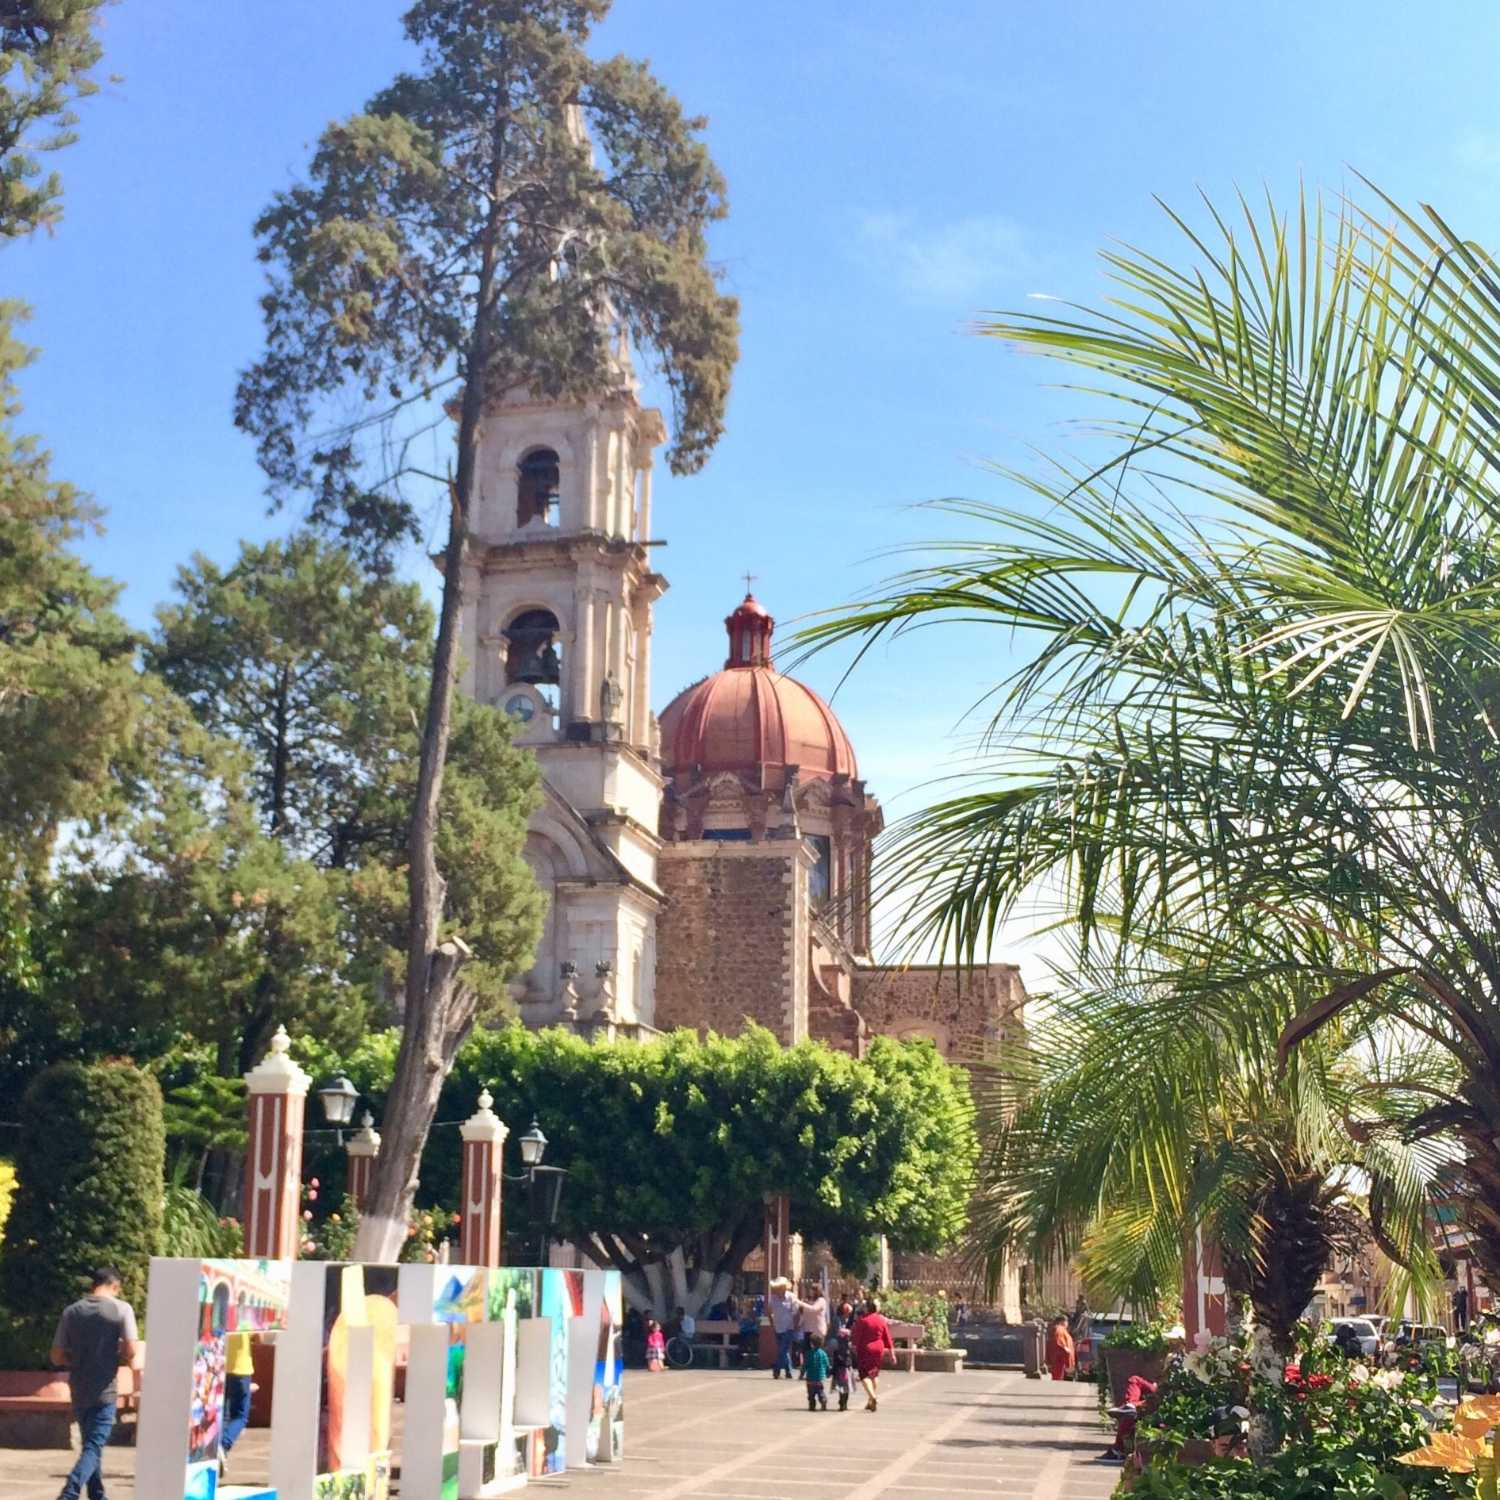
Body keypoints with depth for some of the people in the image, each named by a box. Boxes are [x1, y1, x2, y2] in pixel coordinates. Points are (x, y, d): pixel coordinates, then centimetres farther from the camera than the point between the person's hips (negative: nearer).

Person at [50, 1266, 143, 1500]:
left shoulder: (71, 1311, 4)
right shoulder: (121, 1308, -7)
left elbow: (57, 1357, 6)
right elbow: (132, 1352, -13)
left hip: (78, 1391, 5)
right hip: (104, 1392, -5)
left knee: (89, 1445, 18)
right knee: (93, 1448, -4)